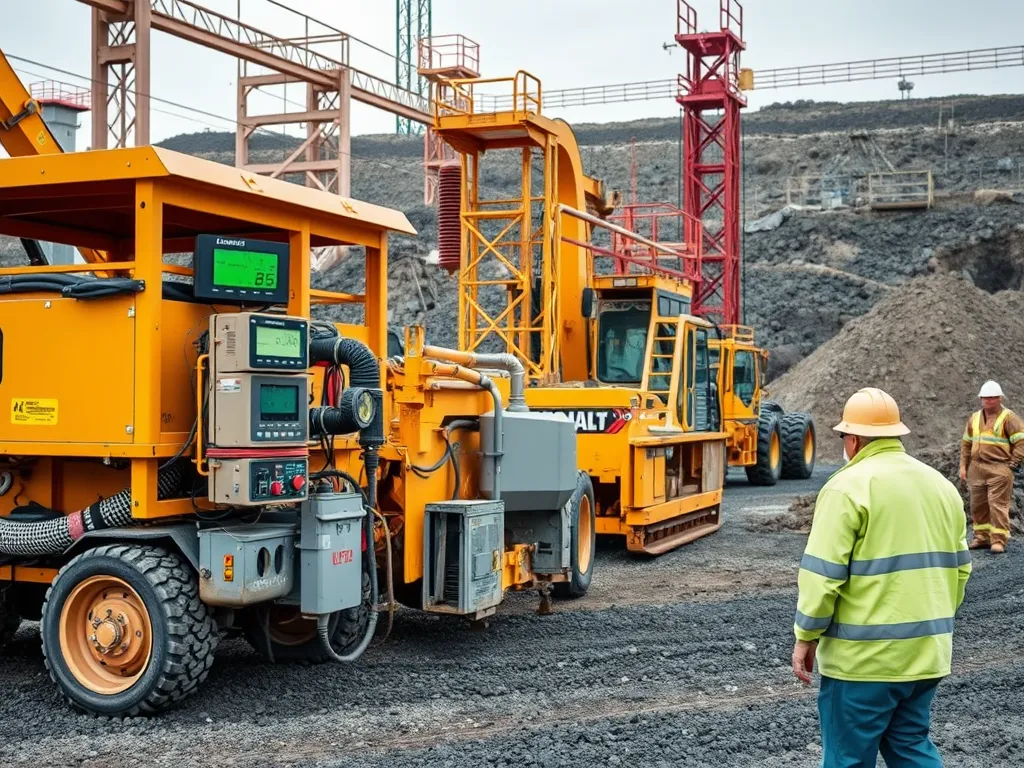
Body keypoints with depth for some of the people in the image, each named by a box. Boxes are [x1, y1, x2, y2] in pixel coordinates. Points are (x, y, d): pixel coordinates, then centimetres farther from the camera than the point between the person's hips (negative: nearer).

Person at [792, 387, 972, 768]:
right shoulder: (941, 485, 9)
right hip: (927, 651, 7)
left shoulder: (848, 487, -13)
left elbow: (822, 574, -16)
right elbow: (959, 568, 15)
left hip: (865, 656, -7)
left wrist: (806, 637, -6)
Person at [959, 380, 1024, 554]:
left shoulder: (1008, 417, -4)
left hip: (999, 469, -6)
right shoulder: (974, 418, 14)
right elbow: (966, 443, 19)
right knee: (978, 504, 10)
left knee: (998, 504, -8)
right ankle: (981, 537, 21)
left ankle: (998, 541, -6)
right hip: (976, 468, 6)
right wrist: (963, 466, 13)